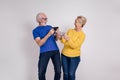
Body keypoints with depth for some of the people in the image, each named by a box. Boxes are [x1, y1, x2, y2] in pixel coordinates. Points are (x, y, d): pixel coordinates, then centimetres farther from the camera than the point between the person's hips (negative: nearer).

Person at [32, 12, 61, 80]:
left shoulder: (50, 27, 15)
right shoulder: (35, 30, 1)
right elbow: (39, 43, -11)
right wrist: (48, 34, -19)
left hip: (56, 51, 4)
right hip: (44, 52, -3)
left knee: (58, 71, 2)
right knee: (41, 72, -1)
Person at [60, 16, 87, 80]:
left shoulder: (82, 35, -10)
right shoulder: (70, 30, 4)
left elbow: (74, 46, -17)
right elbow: (64, 42, 2)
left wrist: (68, 39, -30)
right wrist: (61, 37, -17)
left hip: (74, 57, -3)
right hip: (64, 55, 3)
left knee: (71, 74, 2)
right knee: (65, 73, 6)